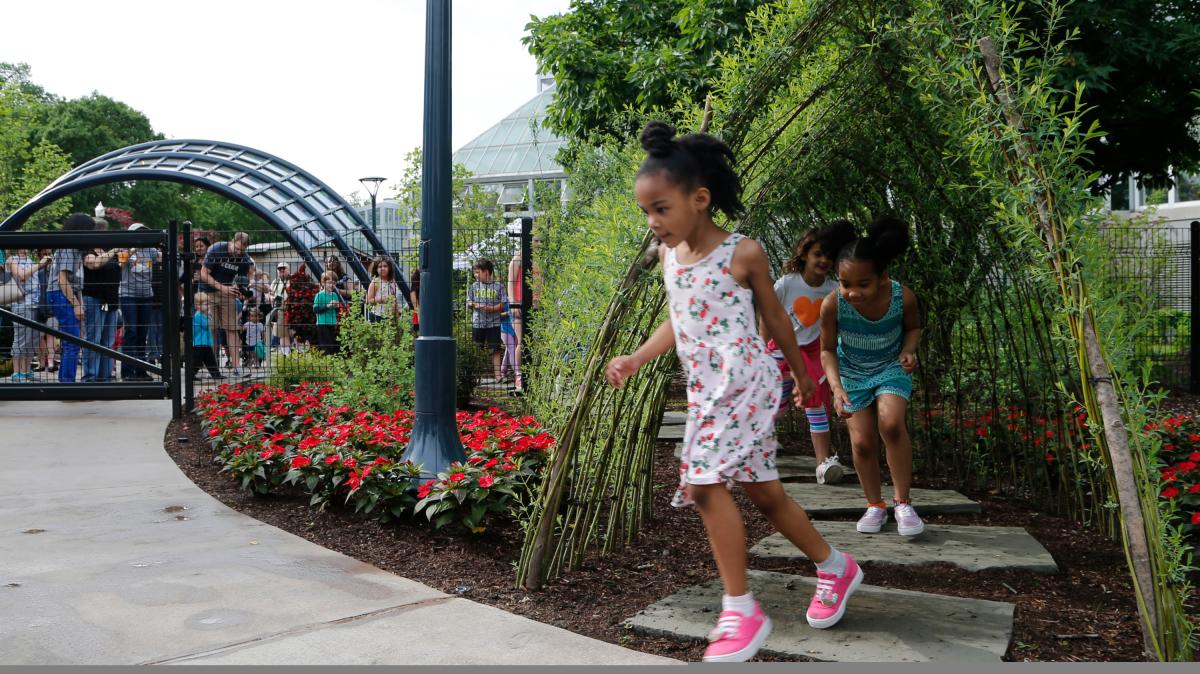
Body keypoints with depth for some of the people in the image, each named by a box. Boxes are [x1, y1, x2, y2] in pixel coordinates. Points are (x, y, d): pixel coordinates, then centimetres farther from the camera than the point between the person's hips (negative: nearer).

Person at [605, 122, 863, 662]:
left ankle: (741, 610, -7)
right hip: (704, 390, 7)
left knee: (704, 481, -17)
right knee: (762, 491, 12)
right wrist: (636, 360, 5)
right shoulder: (668, 255, 8)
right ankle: (835, 567, 32)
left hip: (743, 382, -7)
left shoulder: (742, 253, -10)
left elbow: (774, 317, 1)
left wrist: (801, 373, 12)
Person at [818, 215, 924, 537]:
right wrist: (836, 387, -27)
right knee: (862, 442, -1)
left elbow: (914, 327, -3)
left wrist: (909, 350, -23)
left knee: (891, 424, -23)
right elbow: (828, 350, -13)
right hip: (853, 372, 1)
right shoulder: (833, 304, -30)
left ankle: (902, 502, -8)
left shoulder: (902, 297, -28)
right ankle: (875, 505, 21)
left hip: (891, 367, -1)